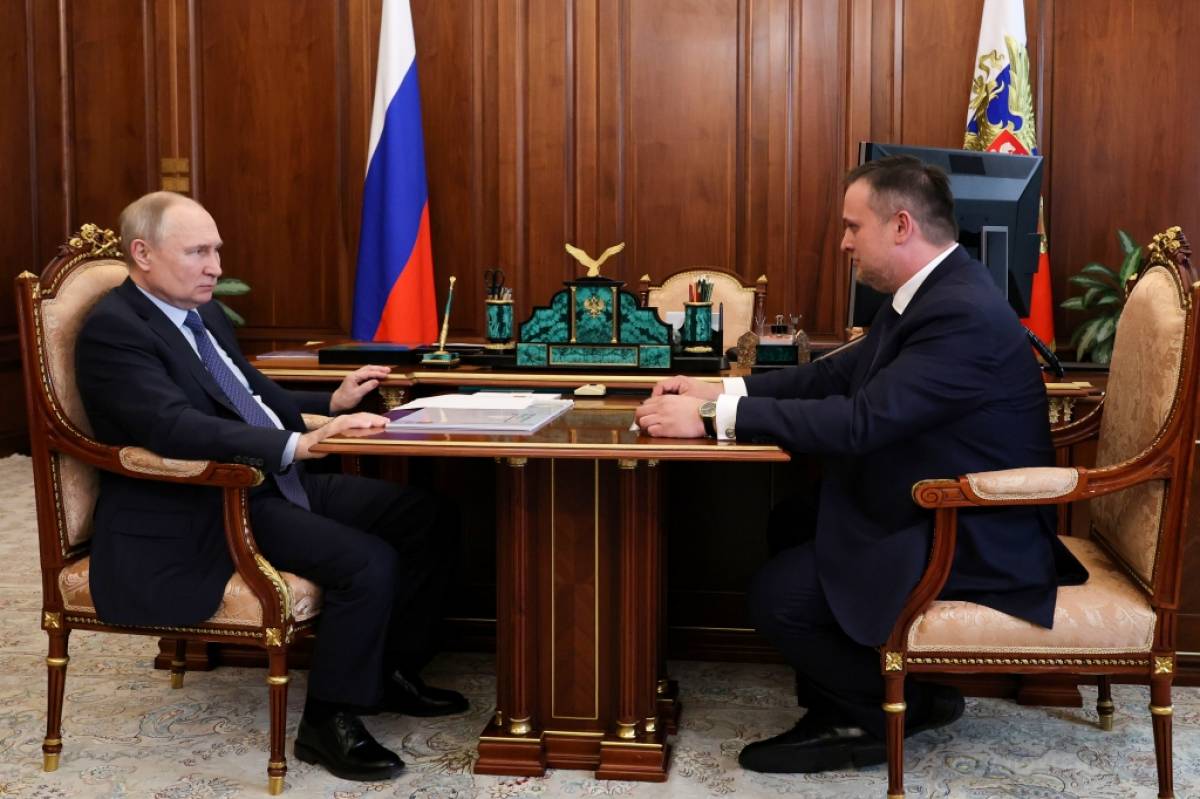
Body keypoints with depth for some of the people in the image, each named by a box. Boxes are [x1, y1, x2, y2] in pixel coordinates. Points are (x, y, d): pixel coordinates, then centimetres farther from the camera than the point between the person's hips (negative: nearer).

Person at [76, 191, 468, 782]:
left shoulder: (204, 314, 15)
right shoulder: (114, 330, -14)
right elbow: (175, 428, -29)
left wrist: (332, 402, 8)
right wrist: (299, 444, -37)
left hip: (272, 484, 9)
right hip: (202, 514, -9)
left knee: (429, 519, 2)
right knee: (367, 561, -26)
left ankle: (394, 671, 17)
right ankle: (327, 722, -8)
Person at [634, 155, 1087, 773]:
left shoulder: (964, 313, -26)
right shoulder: (930, 292, 6)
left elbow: (861, 421, -32)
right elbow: (840, 373, 11)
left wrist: (713, 417, -27)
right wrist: (722, 391, 0)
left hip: (976, 542, -10)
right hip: (938, 513, 10)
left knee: (778, 596, -14)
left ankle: (892, 711, 9)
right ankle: (844, 704, 18)